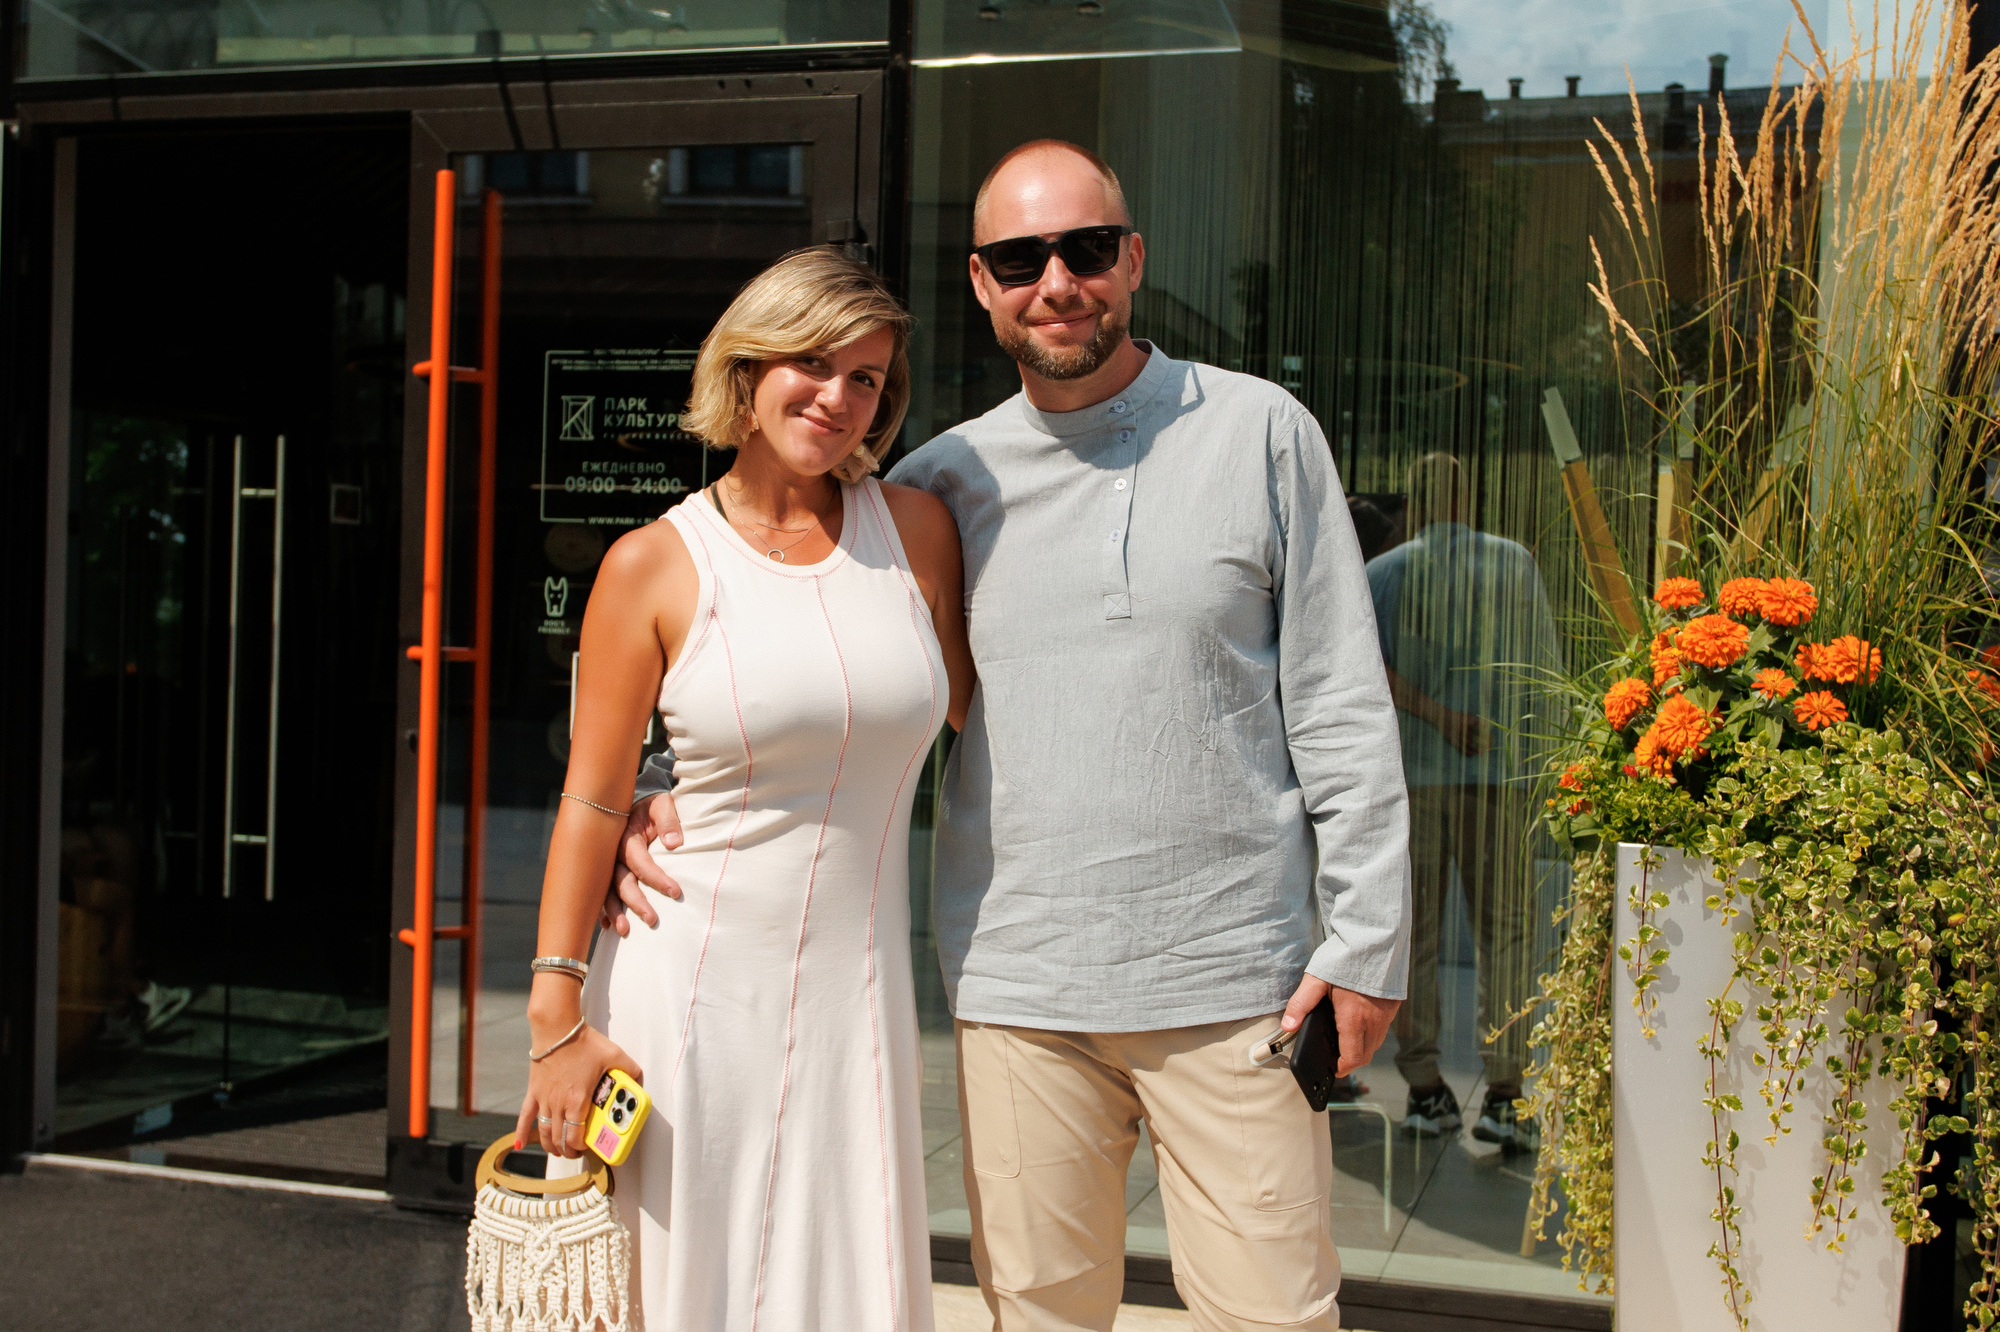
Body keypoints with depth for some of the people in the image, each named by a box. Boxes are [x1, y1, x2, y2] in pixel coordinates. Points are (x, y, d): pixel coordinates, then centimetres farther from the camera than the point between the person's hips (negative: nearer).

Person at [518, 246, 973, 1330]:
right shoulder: (654, 566, -4)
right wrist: (556, 1021, -6)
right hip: (688, 990, -2)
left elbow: (976, 713, 15)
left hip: (854, 994, 3)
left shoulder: (915, 529, 4)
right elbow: (592, 801, -3)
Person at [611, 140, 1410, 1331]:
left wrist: (1366, 939, -2)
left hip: (1232, 978, -2)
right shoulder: (942, 482, 6)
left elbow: (1340, 707, 1)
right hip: (1017, 989, 2)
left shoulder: (1262, 434, 1)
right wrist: (667, 800, -3)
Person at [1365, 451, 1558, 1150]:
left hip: (1410, 771, 0)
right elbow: (1543, 663, 8)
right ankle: (1504, 1092, -3)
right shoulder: (1516, 562, 6)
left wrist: (1436, 713, -15)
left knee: (1412, 933, 6)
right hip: (1501, 770, 0)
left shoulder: (1384, 572, 2)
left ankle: (1425, 1088, 9)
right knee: (1505, 930, 4)